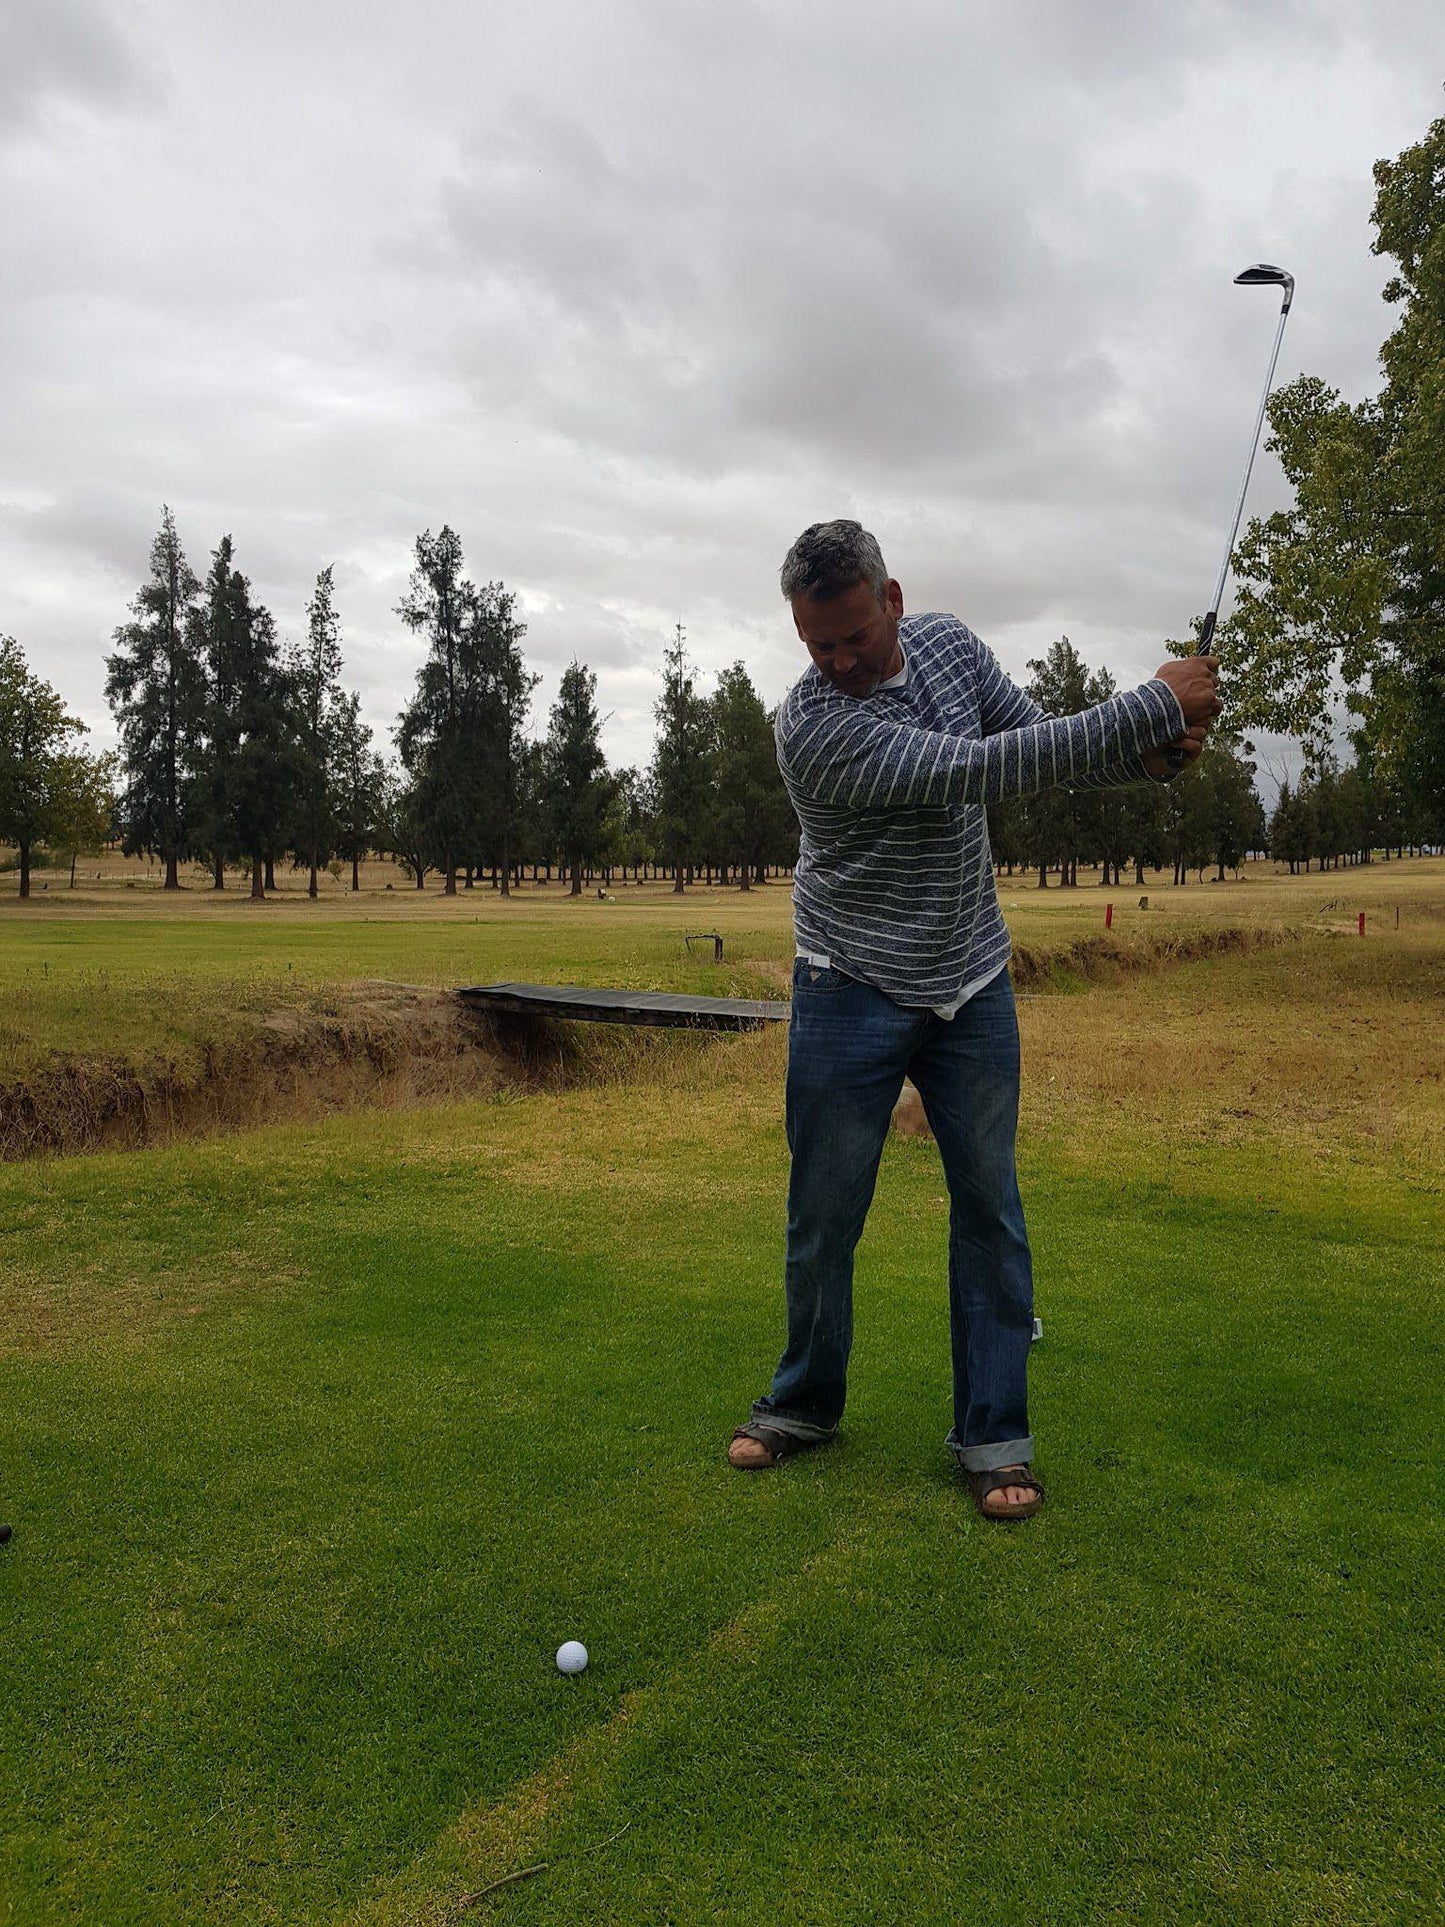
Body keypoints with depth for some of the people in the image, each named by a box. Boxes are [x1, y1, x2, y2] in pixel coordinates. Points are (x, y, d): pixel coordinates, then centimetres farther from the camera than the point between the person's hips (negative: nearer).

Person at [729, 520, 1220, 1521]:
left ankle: (995, 1435, 16)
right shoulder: (815, 724, -22)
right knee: (825, 1214, 5)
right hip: (853, 991, -4)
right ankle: (807, 1402, 28)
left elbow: (1041, 744, 7)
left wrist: (1146, 755, -15)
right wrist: (1155, 703, -24)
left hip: (971, 986, 5)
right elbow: (980, 772, -29)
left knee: (990, 1206, 4)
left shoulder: (949, 643, 0)